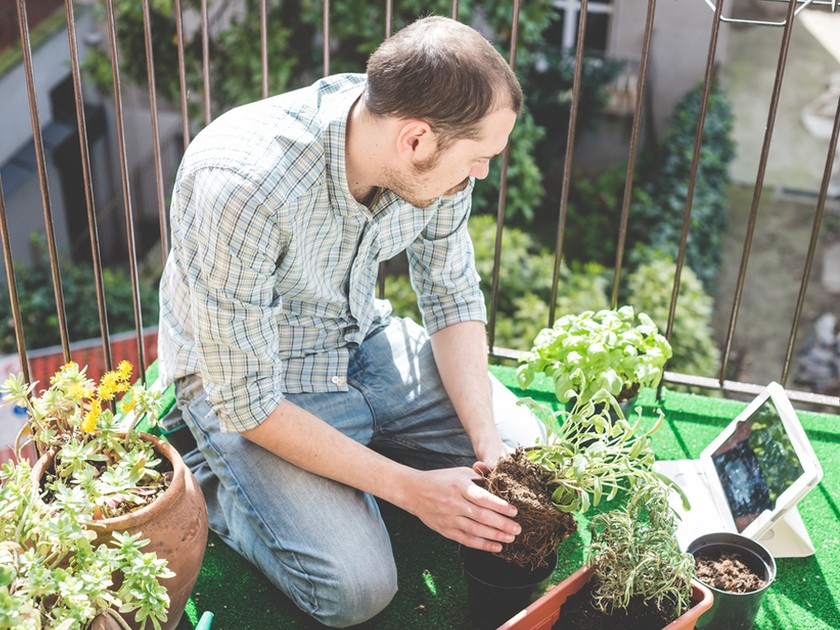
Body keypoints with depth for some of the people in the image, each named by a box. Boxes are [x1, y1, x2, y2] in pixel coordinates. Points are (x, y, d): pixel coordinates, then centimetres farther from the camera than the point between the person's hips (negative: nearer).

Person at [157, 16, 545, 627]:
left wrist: (487, 439, -14)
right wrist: (410, 488, -26)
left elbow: (454, 298, -2)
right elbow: (248, 404, -28)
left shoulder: (433, 152, -17)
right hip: (244, 378, -6)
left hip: (364, 338, 6)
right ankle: (214, 486, 5)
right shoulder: (238, 188, -37)